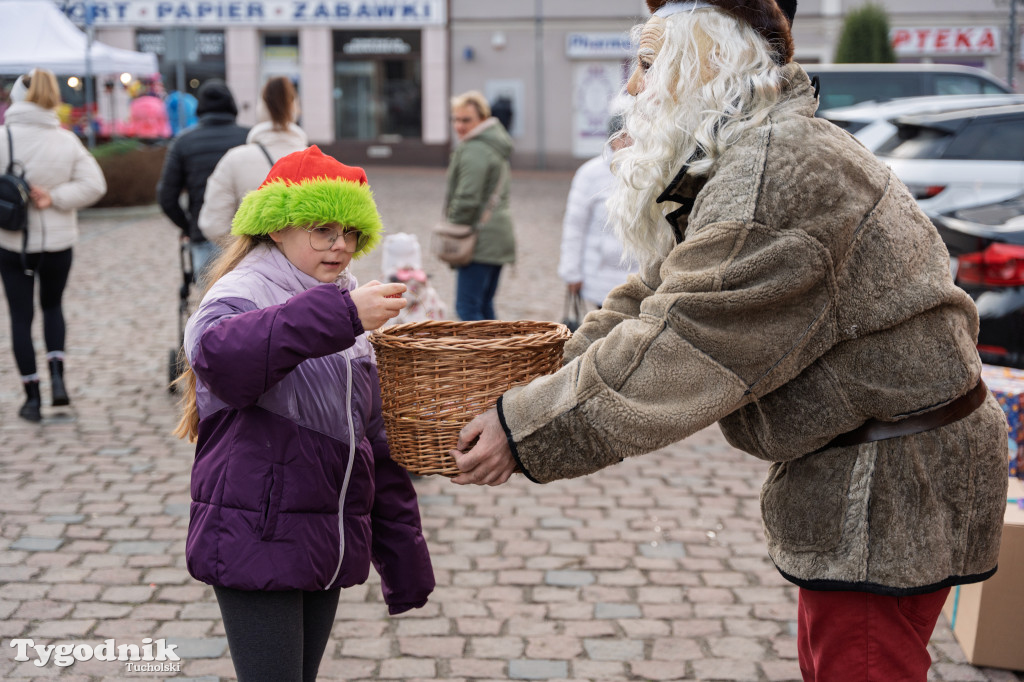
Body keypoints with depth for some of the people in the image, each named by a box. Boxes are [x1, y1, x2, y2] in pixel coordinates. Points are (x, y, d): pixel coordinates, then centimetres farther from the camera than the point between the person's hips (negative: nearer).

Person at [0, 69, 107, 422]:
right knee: (53, 306, 24)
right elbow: (94, 184, -10)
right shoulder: (67, 140, -4)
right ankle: (57, 376, 7)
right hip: (58, 242, 2)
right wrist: (54, 198, -11)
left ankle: (32, 396, 10)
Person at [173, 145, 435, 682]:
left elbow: (376, 439, 19)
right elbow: (217, 353, -36)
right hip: (256, 544, -7)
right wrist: (337, 316, -44)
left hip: (328, 549, 7)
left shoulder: (345, 308, 15)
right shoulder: (242, 293, -9)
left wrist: (403, 561, 18)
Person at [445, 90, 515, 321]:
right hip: (498, 236, 10)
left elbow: (467, 200, -19)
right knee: (484, 306, 15)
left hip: (480, 239, -10)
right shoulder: (494, 144, 19)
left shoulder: (474, 150, -13)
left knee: (467, 308, -10)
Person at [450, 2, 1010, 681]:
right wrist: (545, 376, -1)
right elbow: (652, 297, 12)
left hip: (893, 478, -11)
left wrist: (528, 430, -24)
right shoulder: (731, 169, 12)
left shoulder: (780, 167, -25)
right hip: (850, 463, 11)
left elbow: (684, 344, -28)